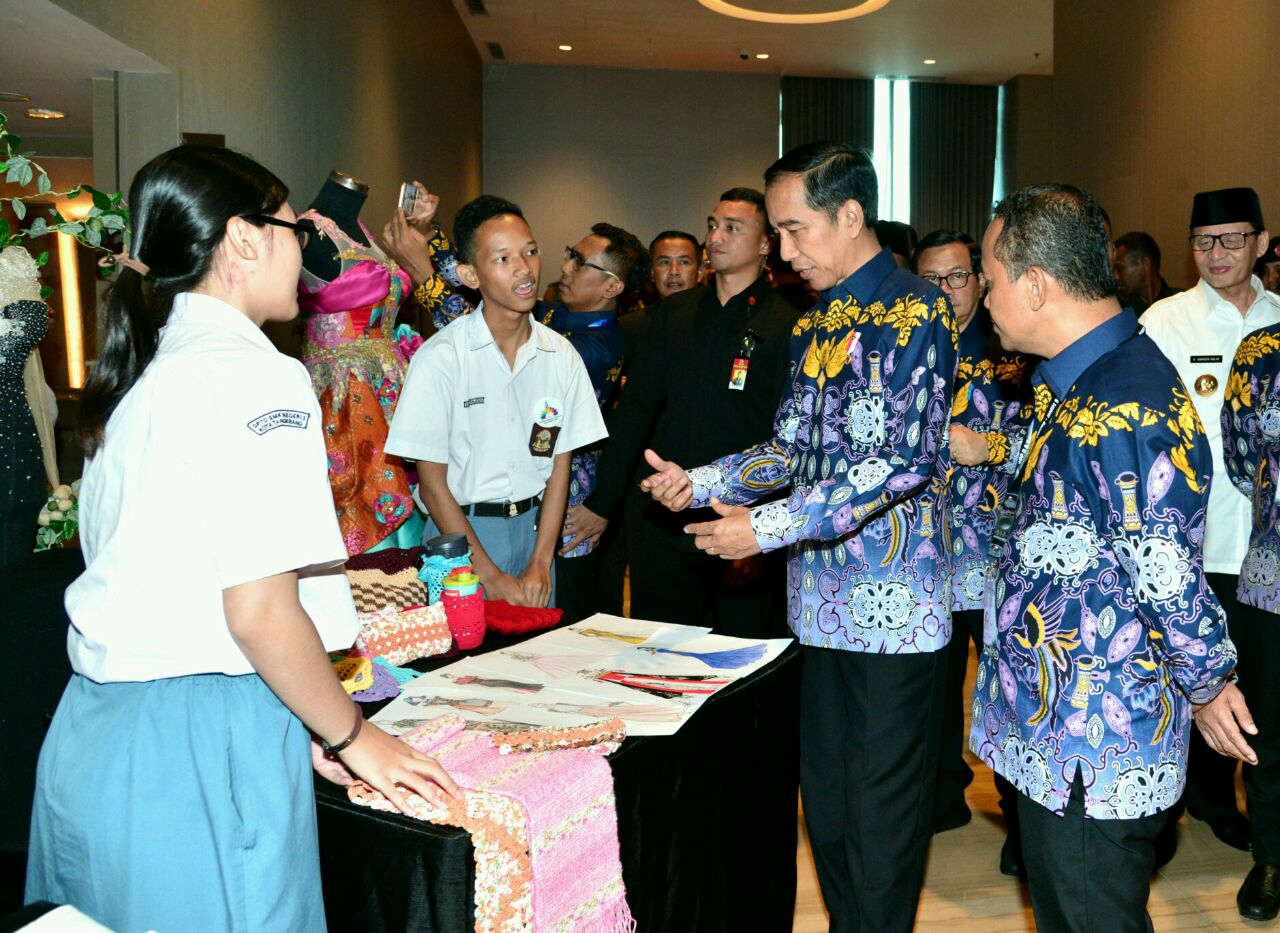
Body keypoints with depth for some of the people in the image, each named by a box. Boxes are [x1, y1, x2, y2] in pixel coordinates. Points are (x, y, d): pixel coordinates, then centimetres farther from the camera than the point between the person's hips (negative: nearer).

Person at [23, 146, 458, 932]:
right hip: (202, 748, -8)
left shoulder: (133, 379, 11)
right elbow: (259, 611, -20)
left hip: (94, 728, 9)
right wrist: (353, 736, -7)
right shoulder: (256, 377, -16)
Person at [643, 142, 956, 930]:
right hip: (820, 600, 8)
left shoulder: (915, 312, -11)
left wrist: (767, 527, -22)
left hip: (893, 601, -8)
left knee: (880, 815, 3)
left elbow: (906, 459, -21)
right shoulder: (814, 326, 14)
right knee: (825, 800, 17)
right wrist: (699, 483, 1)